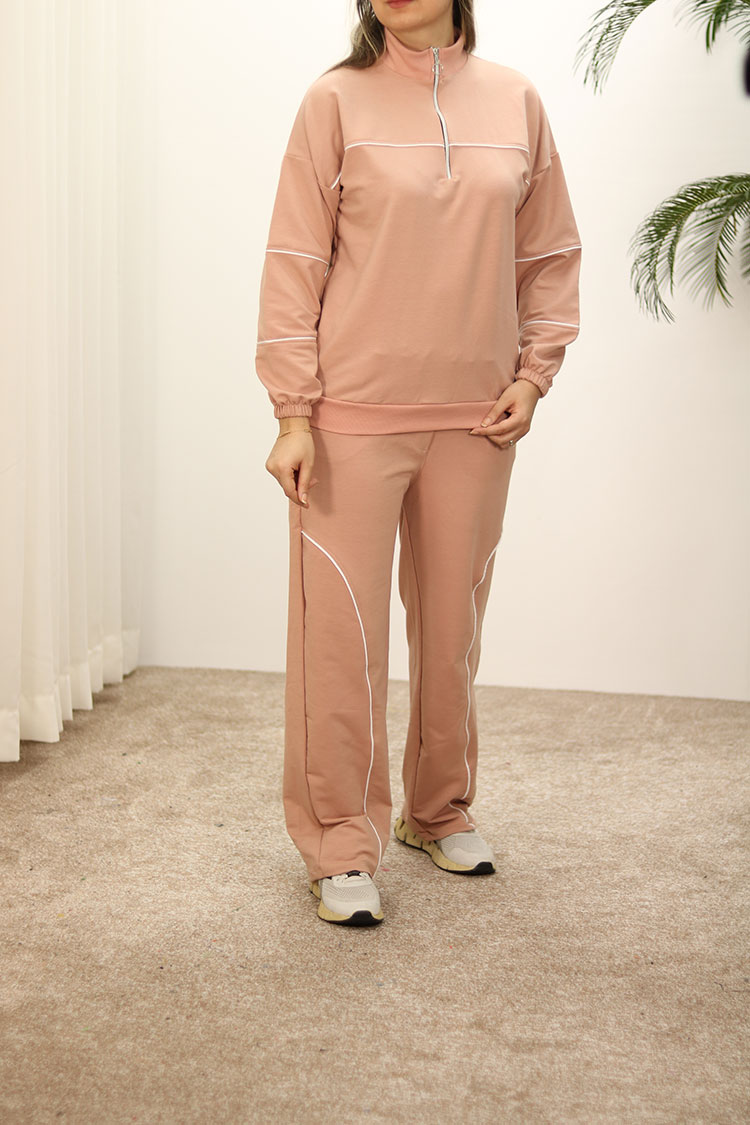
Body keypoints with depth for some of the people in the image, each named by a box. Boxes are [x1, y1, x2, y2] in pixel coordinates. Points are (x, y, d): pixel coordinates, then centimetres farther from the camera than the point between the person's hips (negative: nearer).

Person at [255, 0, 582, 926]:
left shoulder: (515, 101, 7)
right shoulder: (337, 101, -1)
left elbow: (549, 257, 13)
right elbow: (295, 262, -3)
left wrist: (532, 376, 2)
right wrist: (293, 413, -9)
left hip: (475, 421, 3)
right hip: (353, 415, -3)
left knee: (453, 630, 11)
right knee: (341, 633, -2)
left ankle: (440, 812, 29)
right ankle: (341, 849, 9)